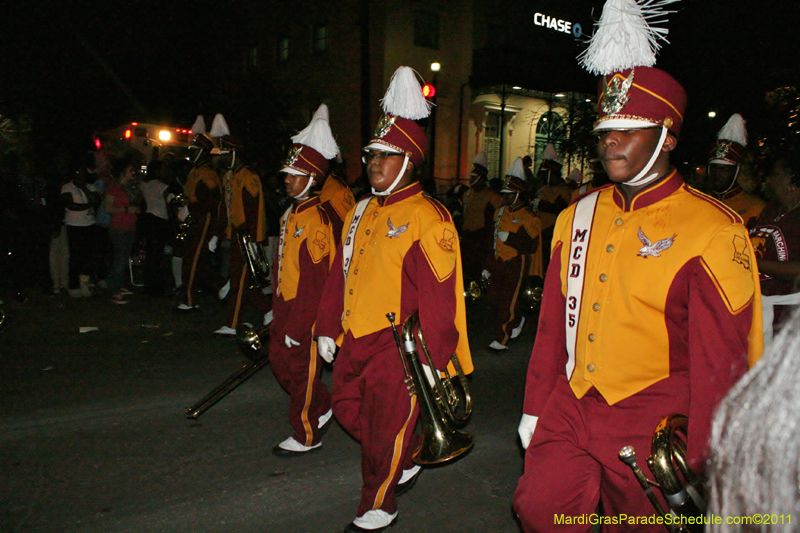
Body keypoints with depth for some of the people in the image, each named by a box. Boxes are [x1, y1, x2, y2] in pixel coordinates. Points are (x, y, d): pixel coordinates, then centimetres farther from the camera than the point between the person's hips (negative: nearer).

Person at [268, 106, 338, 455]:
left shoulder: (318, 220, -19)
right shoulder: (290, 214, 10)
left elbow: (316, 280, -21)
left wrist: (297, 328, -19)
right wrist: (277, 311, 17)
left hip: (307, 311, -9)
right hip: (285, 307, 9)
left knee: (302, 373, 5)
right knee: (279, 361, 18)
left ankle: (307, 435, 24)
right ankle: (322, 408, 37)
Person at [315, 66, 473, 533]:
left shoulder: (427, 217, -14)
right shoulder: (362, 212, 11)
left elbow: (439, 295, -18)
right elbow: (340, 274, 16)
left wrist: (430, 361, -19)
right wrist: (328, 328, 16)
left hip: (398, 346, -8)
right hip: (354, 340, 8)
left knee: (386, 428, 6)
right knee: (350, 411, 21)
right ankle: (407, 464, 44)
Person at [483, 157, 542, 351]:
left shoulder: (528, 218, -9)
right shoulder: (500, 212, 13)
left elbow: (531, 246, -14)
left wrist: (510, 238, -19)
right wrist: (488, 266, 21)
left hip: (516, 265, -7)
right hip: (498, 262, 8)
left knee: (508, 302, -3)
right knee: (492, 297, 11)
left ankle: (502, 340, 9)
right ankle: (517, 321, 35)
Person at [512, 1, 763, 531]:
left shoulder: (712, 230, -12)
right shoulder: (579, 217, 4)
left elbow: (721, 362, -11)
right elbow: (552, 324, 8)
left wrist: (702, 467, -8)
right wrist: (536, 410, 10)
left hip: (652, 427, -4)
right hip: (570, 409, 5)